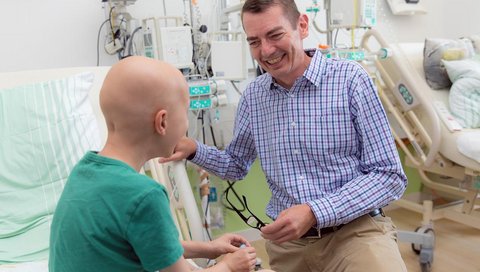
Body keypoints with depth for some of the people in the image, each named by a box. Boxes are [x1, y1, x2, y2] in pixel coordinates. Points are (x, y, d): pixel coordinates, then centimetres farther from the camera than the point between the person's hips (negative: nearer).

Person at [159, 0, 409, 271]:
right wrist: (193, 149, -3)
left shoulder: (350, 78, -11)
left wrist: (315, 213, -23)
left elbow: (389, 176, -11)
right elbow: (237, 165, 17)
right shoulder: (253, 95, 3)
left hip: (354, 230, -3)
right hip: (286, 241, 4)